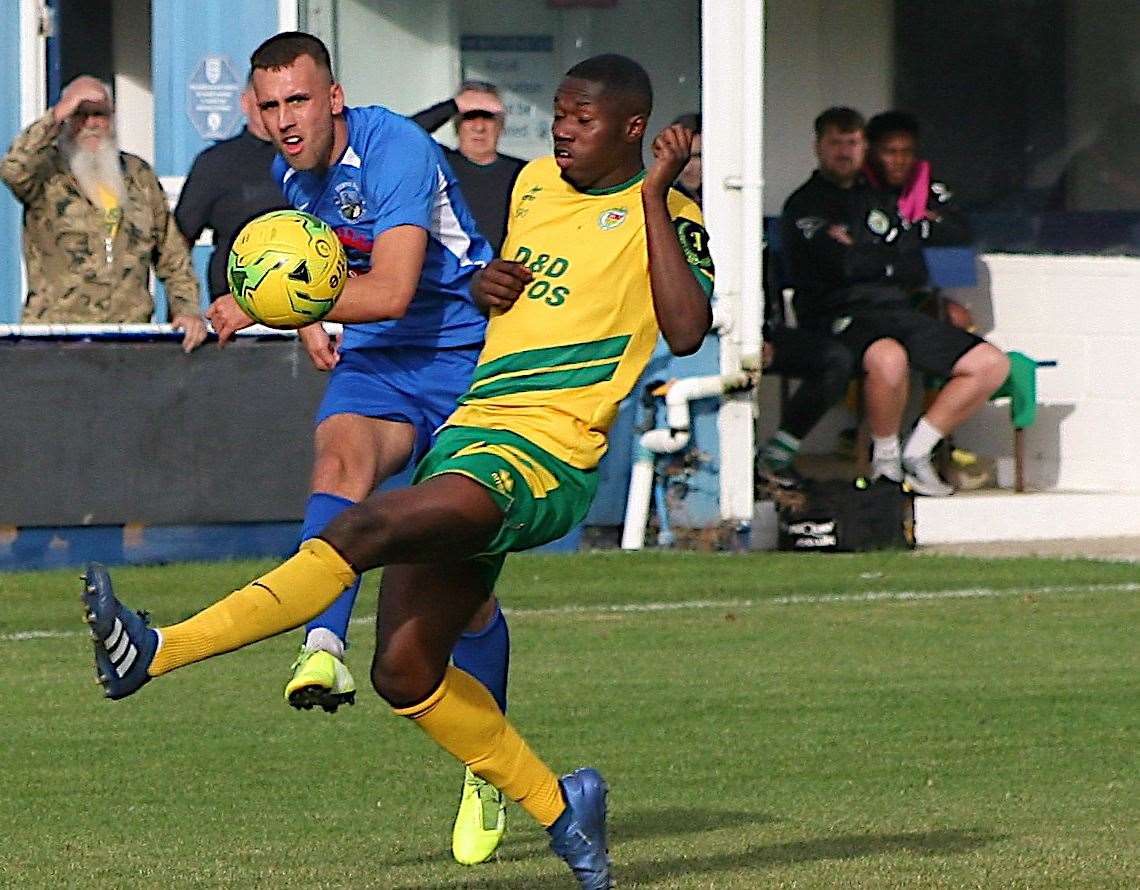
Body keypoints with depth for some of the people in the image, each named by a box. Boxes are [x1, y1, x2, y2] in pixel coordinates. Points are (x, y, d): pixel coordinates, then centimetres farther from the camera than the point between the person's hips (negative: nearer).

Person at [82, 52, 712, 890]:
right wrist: (486, 282, 12)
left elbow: (688, 331, -21)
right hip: (466, 433, 9)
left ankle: (154, 652, -39)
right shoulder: (537, 182, 19)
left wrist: (653, 198, -18)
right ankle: (559, 809, 17)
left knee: (366, 527, -29)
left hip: (545, 454, -9)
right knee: (406, 670, 2)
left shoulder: (666, 216, -3)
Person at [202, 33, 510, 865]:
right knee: (341, 453, -32)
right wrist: (312, 320, 12)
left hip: (465, 357, -5)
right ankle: (324, 650, -54)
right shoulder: (292, 171, 6)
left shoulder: (395, 150, -19)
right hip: (372, 362, 5)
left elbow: (391, 292, -28)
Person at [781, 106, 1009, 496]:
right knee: (888, 358, -41)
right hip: (841, 314, -7)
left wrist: (856, 255, 3)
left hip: (898, 310, 7)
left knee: (992, 363, -6)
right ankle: (885, 461, -19)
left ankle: (916, 453, -2)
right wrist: (885, 260, 4)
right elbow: (835, 267, -11)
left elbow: (915, 273, 13)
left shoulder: (884, 204, 25)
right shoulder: (803, 207, 5)